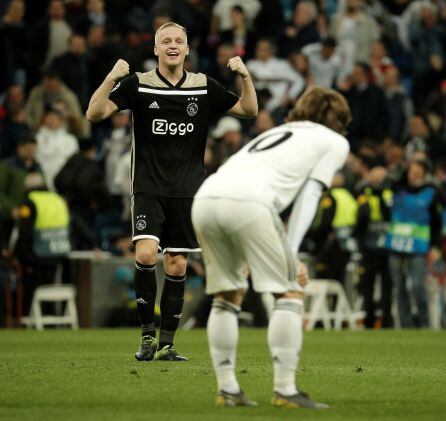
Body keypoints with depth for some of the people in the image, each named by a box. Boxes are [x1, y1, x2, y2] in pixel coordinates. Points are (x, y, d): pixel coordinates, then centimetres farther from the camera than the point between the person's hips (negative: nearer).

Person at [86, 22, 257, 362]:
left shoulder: (204, 86, 5)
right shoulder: (138, 84, -2)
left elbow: (249, 110, 10)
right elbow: (95, 113, -8)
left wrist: (245, 76, -6)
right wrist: (112, 78, -23)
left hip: (187, 193, 2)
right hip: (148, 189, -2)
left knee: (177, 266, 2)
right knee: (146, 254, -20)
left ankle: (166, 344, 11)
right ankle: (147, 333, -6)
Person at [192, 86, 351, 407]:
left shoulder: (271, 135, 39)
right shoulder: (335, 142, 23)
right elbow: (309, 195, 10)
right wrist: (291, 254, 3)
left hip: (204, 199, 6)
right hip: (247, 203, -6)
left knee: (228, 296, 20)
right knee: (290, 293, 4)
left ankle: (227, 389, 18)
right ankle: (285, 390, -1)